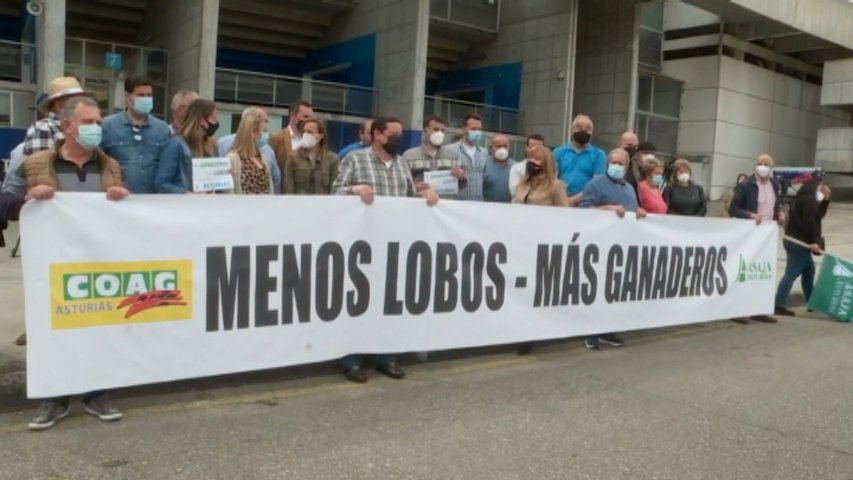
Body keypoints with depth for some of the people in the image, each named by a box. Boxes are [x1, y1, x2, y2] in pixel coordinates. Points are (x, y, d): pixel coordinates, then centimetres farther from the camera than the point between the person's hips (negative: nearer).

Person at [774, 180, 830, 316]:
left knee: (809, 270, 20)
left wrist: (825, 200, 18)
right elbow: (808, 222, -22)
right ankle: (779, 305, -17)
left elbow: (818, 215, 26)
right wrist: (813, 241, -20)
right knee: (791, 273, -13)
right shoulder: (809, 199, -11)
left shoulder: (805, 198, 21)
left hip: (796, 241, 11)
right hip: (799, 242, -11)